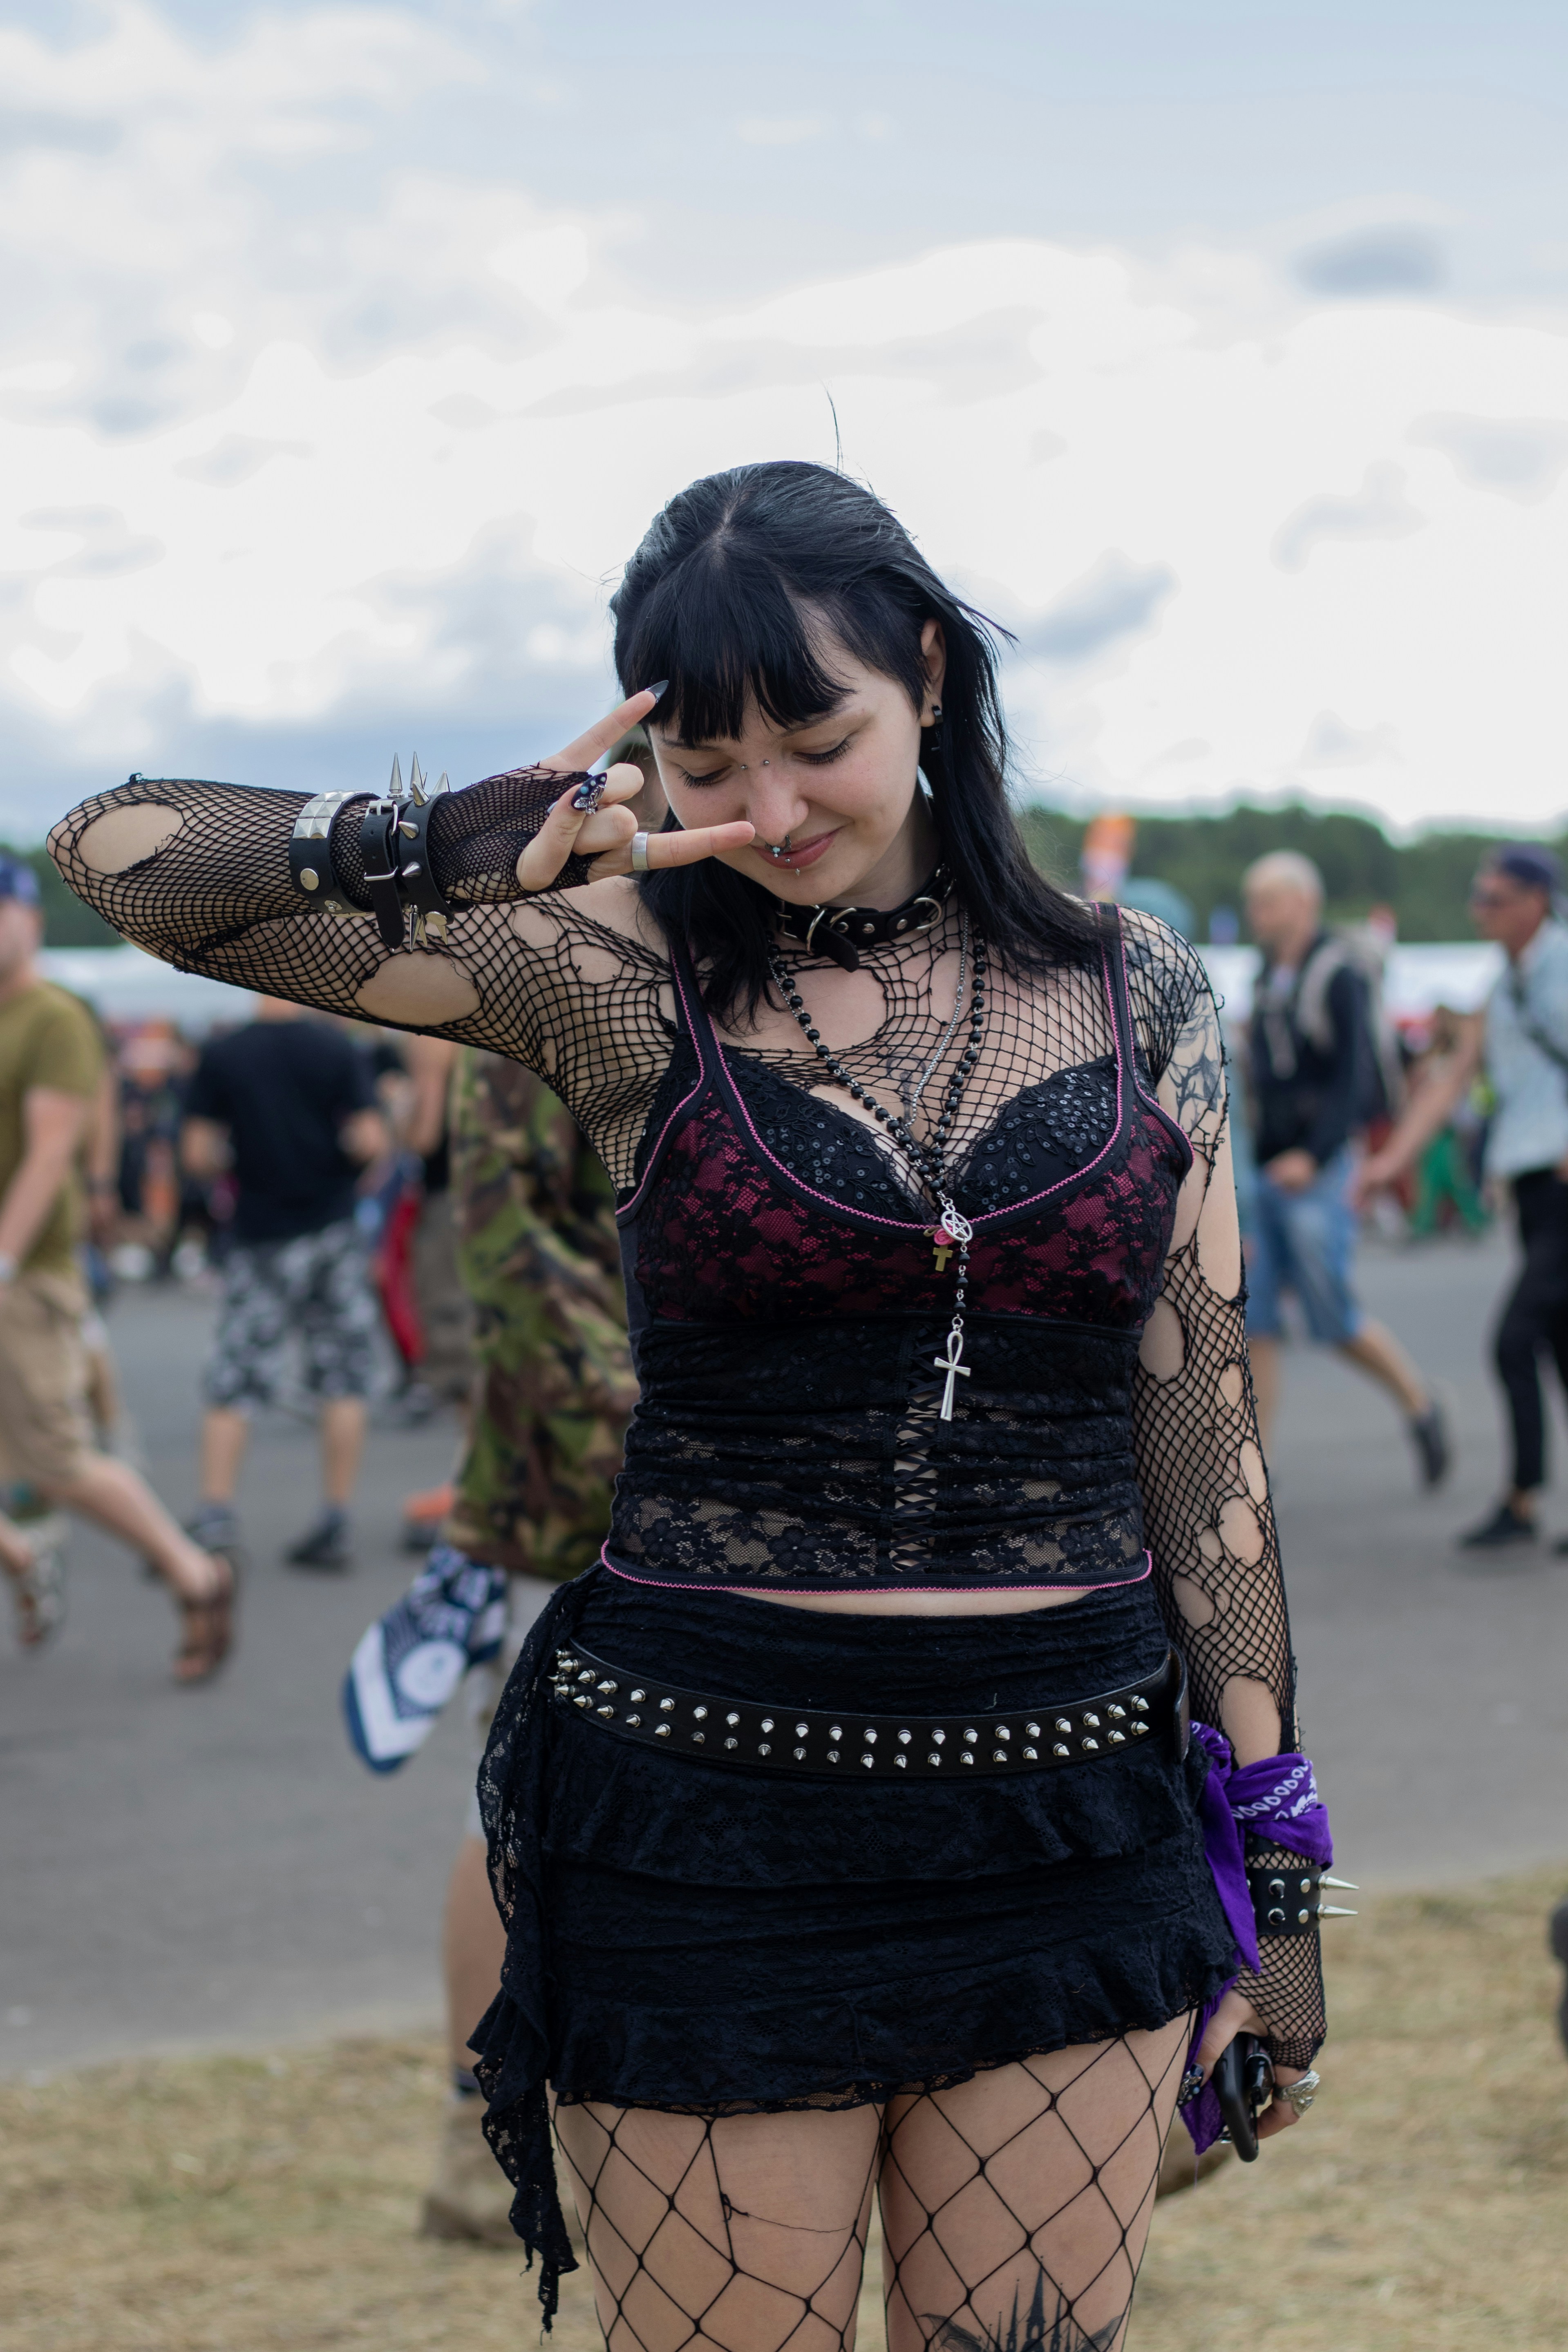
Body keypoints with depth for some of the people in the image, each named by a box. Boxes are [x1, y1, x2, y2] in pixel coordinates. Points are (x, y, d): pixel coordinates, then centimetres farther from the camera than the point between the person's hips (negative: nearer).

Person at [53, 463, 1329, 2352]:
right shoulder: (623, 976, -2)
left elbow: (1206, 1449, 7)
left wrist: (1277, 1868, 7)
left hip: (1070, 1834, 2)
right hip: (705, 1820, -2)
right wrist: (468, 852, -18)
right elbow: (115, 855, -6)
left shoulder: (1139, 998, 4)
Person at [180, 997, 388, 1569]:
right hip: (334, 1231, 1)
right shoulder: (336, 1048, -4)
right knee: (341, 1384, 7)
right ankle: (336, 1525, 8)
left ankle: (213, 1518, -6)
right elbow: (371, 1143, -10)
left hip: (262, 1240, -1)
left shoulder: (220, 1056, -5)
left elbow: (197, 1154, -7)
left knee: (231, 1389, 3)